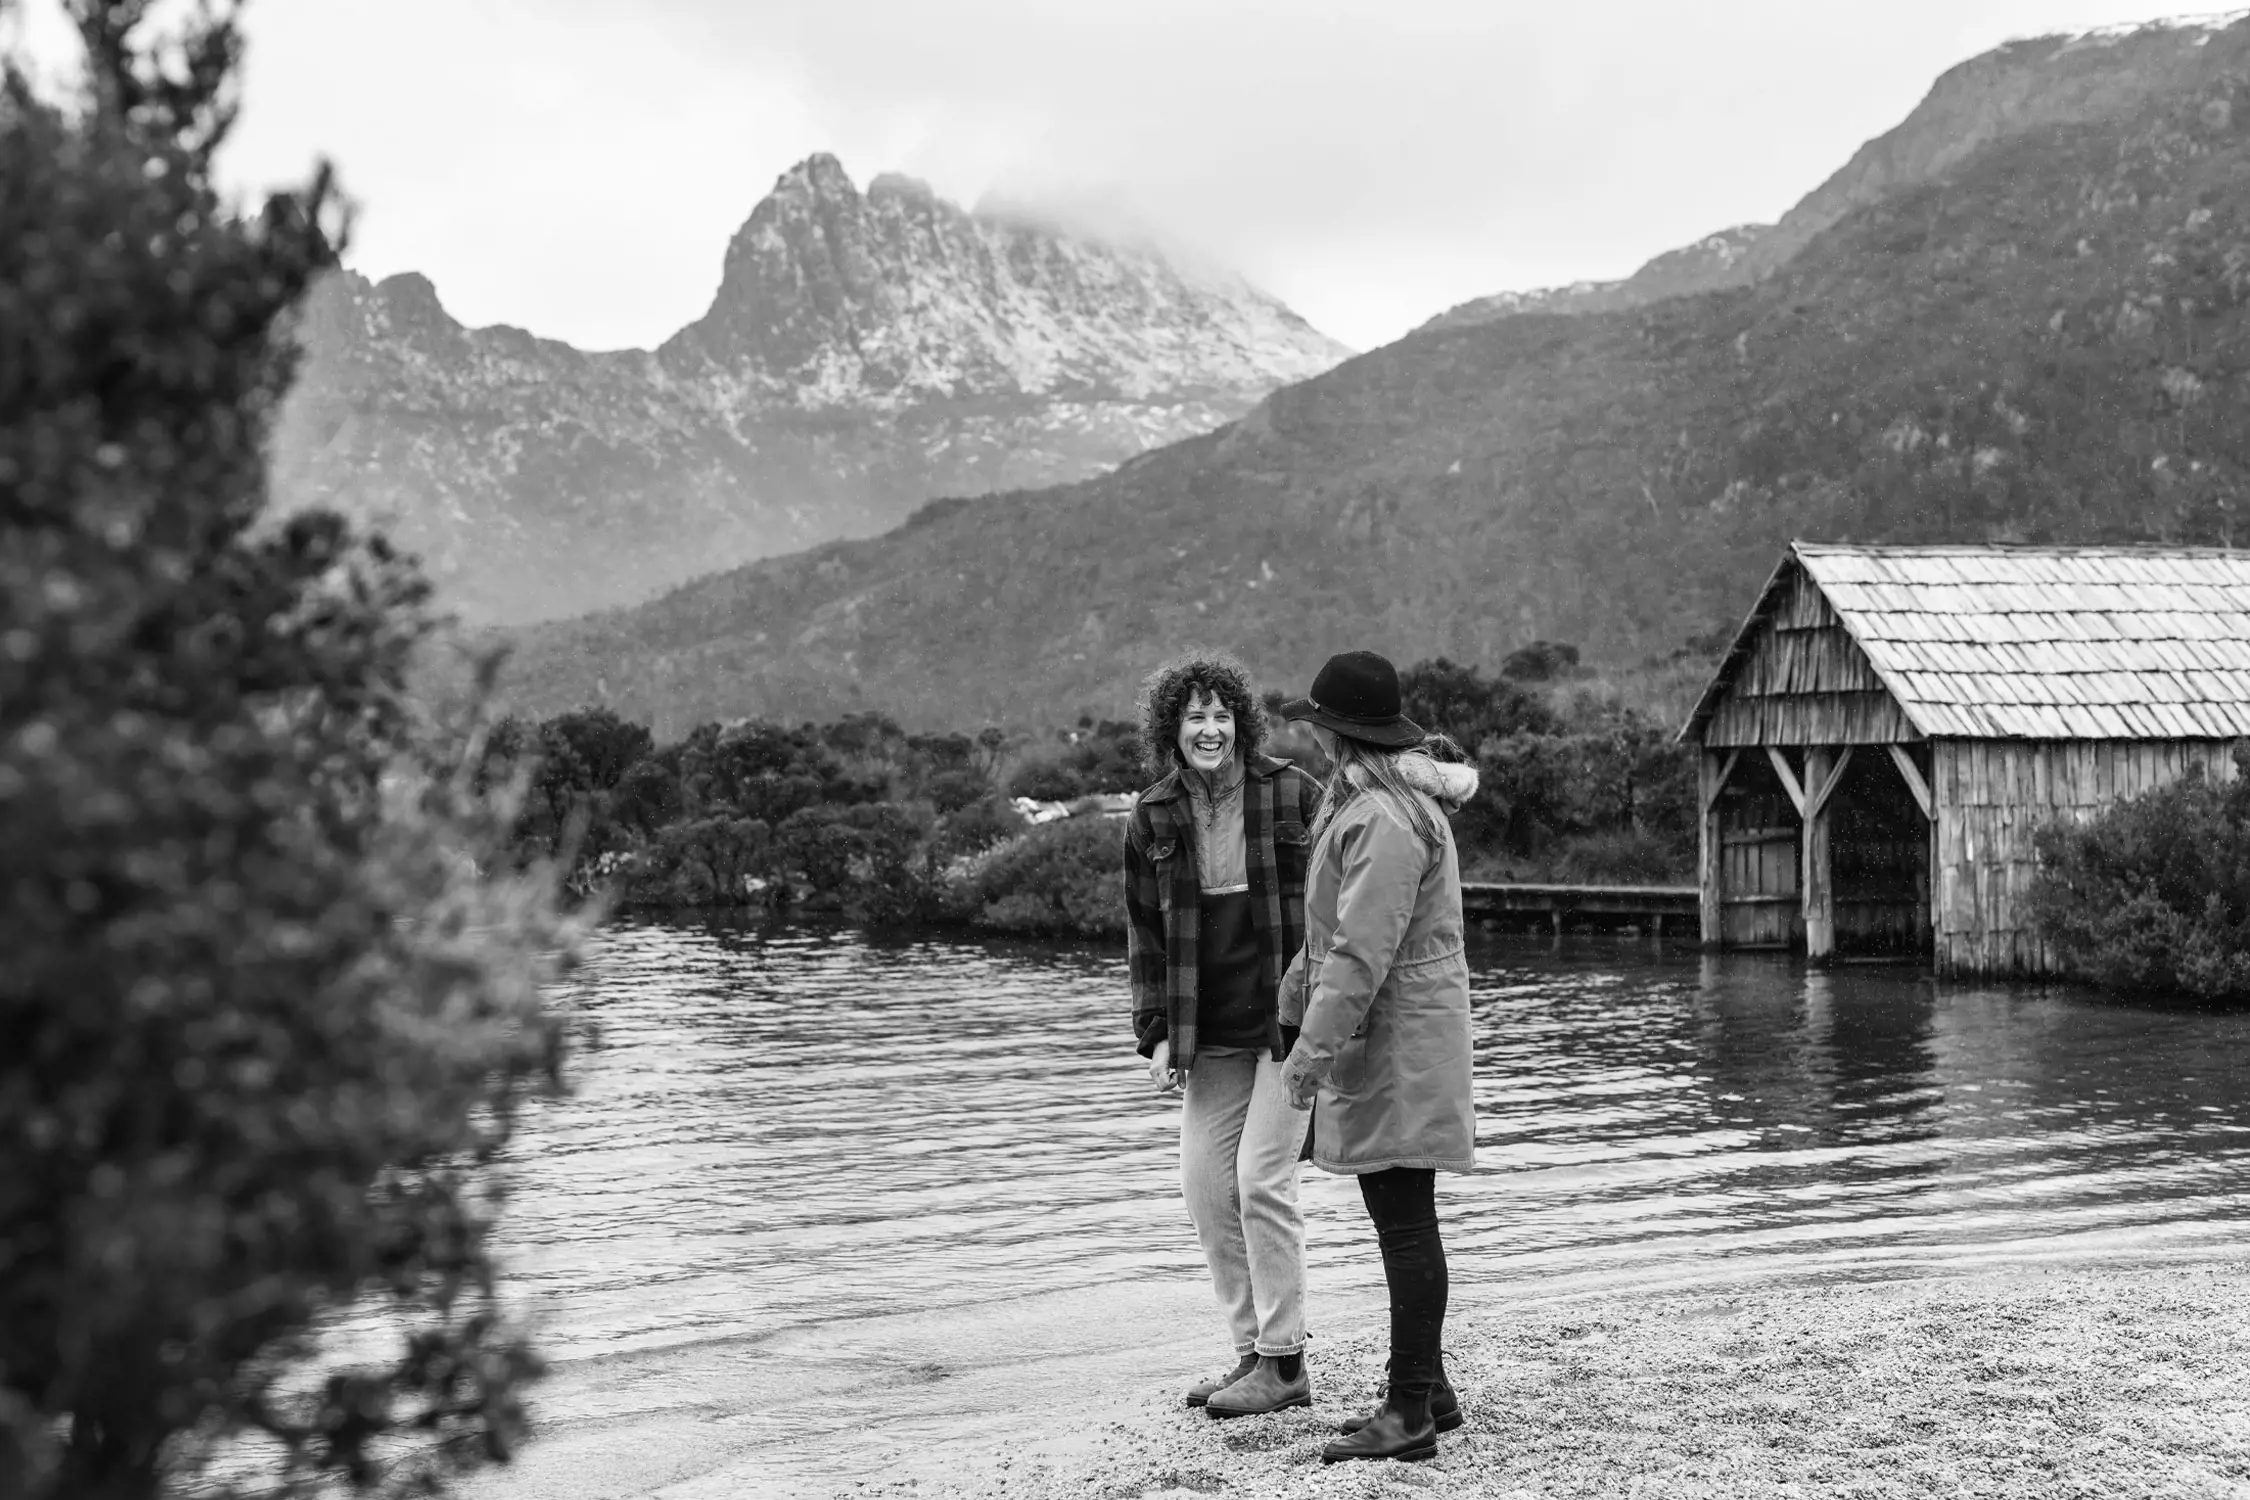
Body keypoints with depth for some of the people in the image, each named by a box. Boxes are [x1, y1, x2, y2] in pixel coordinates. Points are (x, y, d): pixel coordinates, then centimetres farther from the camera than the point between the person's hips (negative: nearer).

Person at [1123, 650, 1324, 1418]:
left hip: (1291, 1021, -5)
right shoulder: (1152, 820, 5)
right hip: (1210, 1033, 5)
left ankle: (1284, 1362, 2)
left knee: (1261, 1179, -10)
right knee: (1206, 1186, 4)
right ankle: (1253, 1353, 18)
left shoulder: (1293, 795, -5)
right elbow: (1145, 934, 10)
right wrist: (1156, 1032, 1)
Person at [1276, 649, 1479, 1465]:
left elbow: (1363, 950, -25)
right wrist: (1294, 996, 28)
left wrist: (1315, 1045, -24)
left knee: (1405, 1222, -7)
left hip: (1399, 1040, -11)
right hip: (1383, 1043, 11)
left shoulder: (1385, 819, -20)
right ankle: (1426, 1391, 24)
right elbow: (1335, 927, 23)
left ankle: (1410, 1412, -4)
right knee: (1398, 1221, 15)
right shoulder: (1361, 799, 14)